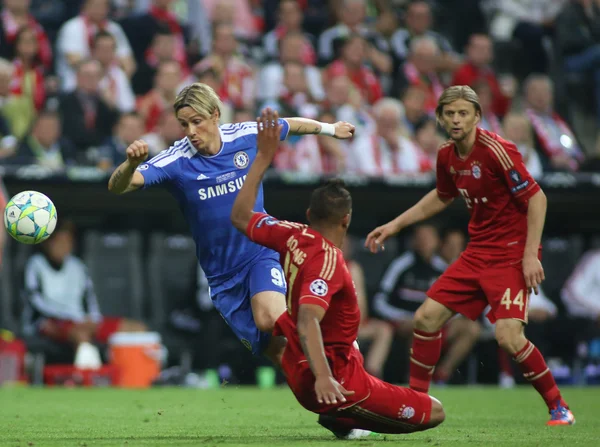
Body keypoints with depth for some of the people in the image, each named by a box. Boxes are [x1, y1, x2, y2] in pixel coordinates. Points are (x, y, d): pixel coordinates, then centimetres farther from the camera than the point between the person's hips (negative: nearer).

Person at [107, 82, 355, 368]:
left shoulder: (248, 136, -9)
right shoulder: (175, 161, -16)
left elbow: (291, 126, 13)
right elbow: (118, 187, -27)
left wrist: (330, 128, 30)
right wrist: (131, 163, -49)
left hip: (260, 253, -1)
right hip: (221, 275, 1)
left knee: (269, 320, -28)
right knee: (273, 349, 2)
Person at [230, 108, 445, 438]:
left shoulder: (293, 237, -6)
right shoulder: (328, 261, -27)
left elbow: (240, 216, 10)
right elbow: (308, 322, -40)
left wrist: (263, 158, 9)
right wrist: (323, 377, -51)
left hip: (298, 373, 9)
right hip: (337, 379, -9)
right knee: (434, 412, -7)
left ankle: (342, 414, 29)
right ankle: (343, 416, -5)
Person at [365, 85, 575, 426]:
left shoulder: (496, 150, -18)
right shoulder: (447, 156, 5)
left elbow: (536, 197, -17)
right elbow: (442, 197, 25)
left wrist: (531, 254, -22)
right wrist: (395, 225, 25)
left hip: (512, 253, -8)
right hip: (478, 253, 8)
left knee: (508, 336, -21)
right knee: (426, 318, 3)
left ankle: (559, 407, -3)